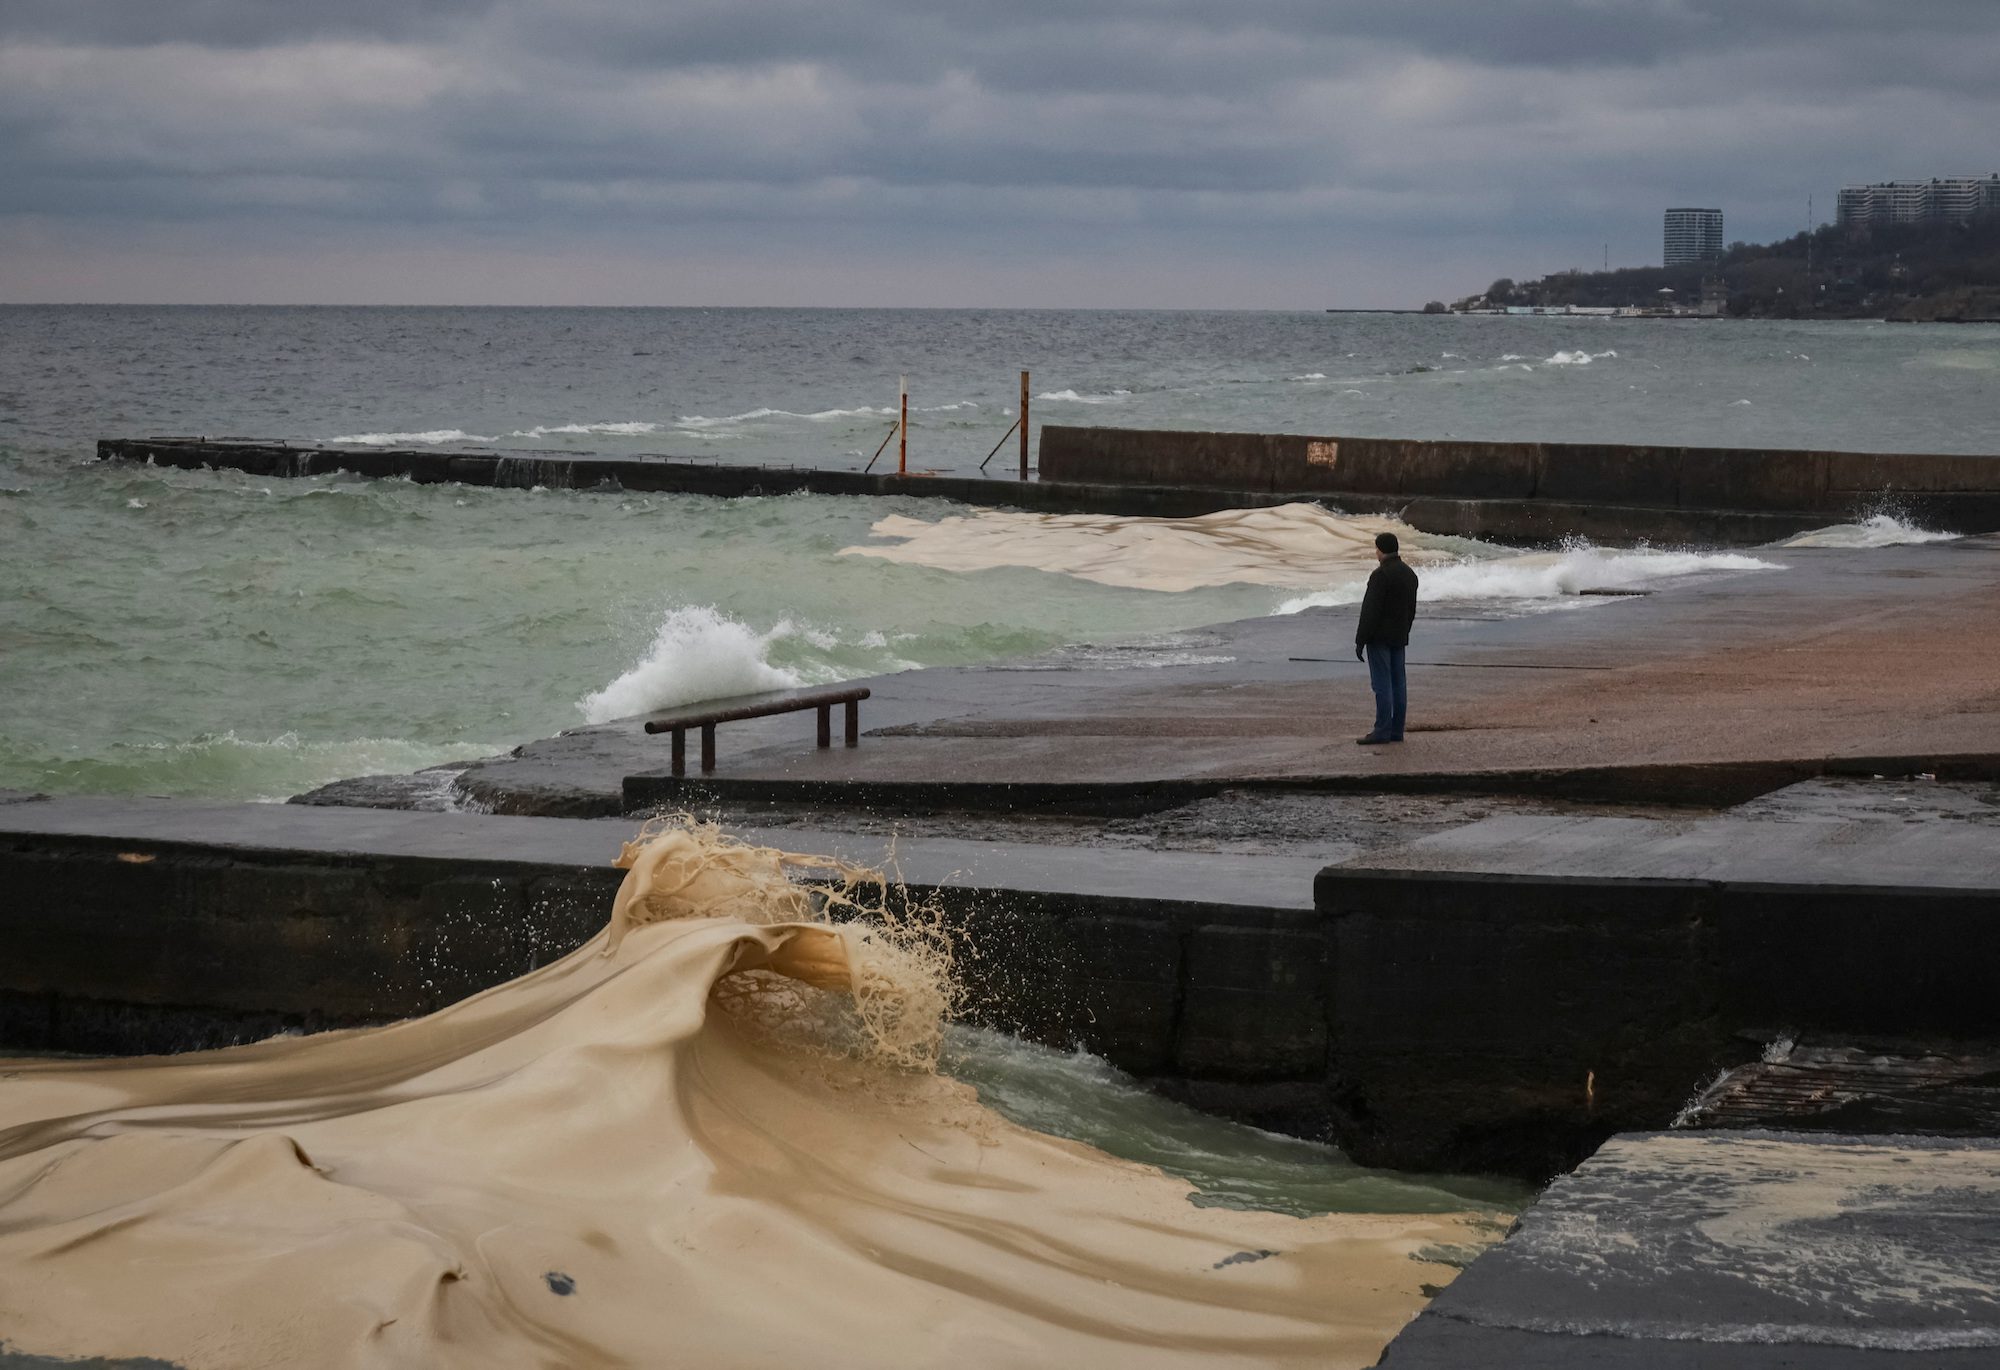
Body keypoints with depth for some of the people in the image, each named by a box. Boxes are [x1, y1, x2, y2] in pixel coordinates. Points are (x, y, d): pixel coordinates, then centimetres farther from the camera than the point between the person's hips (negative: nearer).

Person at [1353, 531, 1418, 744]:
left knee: (1382, 684, -8)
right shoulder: (1409, 574, 12)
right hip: (1399, 638, 8)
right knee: (1398, 683, 9)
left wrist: (1360, 641, -14)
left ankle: (1382, 731, -9)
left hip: (1380, 637, -8)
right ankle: (1396, 730, 11)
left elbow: (1370, 610, -18)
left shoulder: (1381, 575, -16)